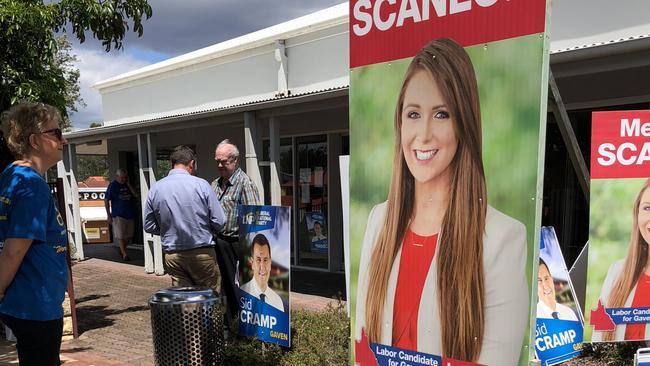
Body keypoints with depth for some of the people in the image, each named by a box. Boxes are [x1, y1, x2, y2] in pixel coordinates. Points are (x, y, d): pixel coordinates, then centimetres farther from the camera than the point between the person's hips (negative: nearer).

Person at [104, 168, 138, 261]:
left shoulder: (128, 185, 8)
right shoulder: (112, 185, -4)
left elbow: (135, 195, -1)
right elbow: (106, 200, -4)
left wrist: (128, 184, -8)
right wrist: (109, 215, -8)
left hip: (130, 214, 5)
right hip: (118, 215, -5)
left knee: (129, 236, 11)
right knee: (120, 236, -3)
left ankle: (122, 250, 31)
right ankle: (124, 254, 2)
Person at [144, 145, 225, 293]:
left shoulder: (155, 188, 0)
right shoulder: (201, 185, -10)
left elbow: (149, 226, 7)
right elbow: (219, 222, -10)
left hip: (172, 255, 3)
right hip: (203, 253, -3)